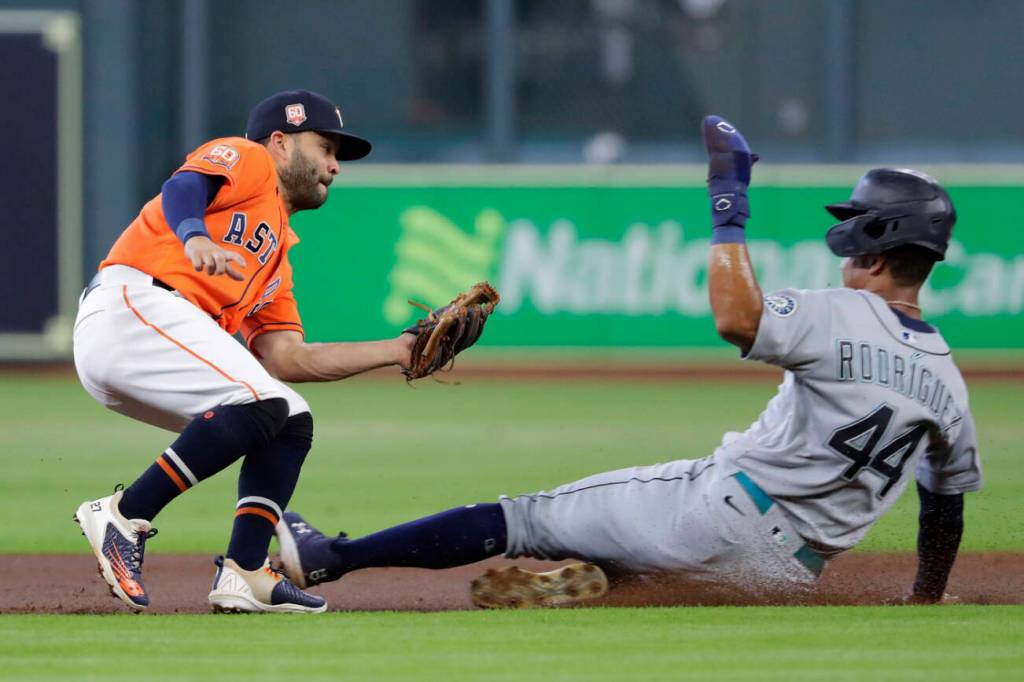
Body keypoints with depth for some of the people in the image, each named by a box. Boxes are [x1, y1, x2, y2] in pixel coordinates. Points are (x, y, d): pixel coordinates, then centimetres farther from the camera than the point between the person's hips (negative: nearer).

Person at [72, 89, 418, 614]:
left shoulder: (277, 253, 34)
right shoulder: (244, 158, 12)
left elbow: (285, 359, 25)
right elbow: (183, 187, -11)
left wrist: (397, 350, 26)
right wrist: (194, 237, -34)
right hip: (132, 303, -9)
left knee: (292, 423, 7)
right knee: (260, 403, -23)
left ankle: (243, 574, -8)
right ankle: (124, 515, -22)